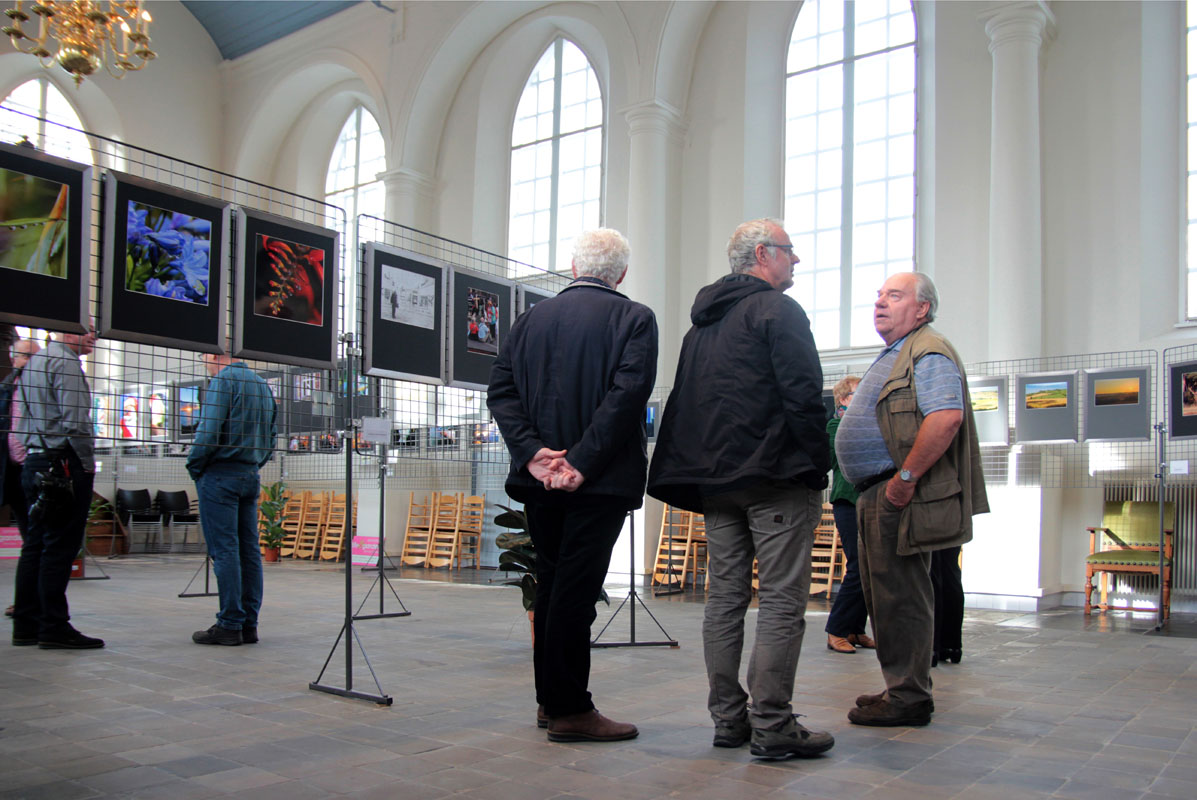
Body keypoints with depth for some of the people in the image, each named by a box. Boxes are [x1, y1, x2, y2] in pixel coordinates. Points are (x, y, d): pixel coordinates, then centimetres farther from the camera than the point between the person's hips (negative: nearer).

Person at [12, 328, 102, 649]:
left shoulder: (33, 362, 20)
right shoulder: (65, 362, -10)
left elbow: (23, 420, 21)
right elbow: (74, 420, -18)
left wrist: (28, 456, 21)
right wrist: (88, 463, -11)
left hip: (35, 463, 10)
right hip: (64, 464, -10)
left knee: (36, 544, 11)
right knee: (60, 548, -7)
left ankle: (26, 625, 15)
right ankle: (54, 628, -5)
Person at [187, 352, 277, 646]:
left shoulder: (222, 381, -8)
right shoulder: (263, 385, 16)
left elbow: (209, 433, -17)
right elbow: (271, 439, 19)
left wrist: (194, 467, -4)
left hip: (220, 475, -7)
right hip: (251, 476, 8)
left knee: (224, 550, -6)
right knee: (249, 550, 7)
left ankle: (230, 624, -5)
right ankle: (249, 624, 9)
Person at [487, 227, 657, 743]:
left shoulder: (531, 319, 11)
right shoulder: (634, 319, -2)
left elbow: (501, 388, 2)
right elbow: (628, 392, -16)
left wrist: (532, 452, -7)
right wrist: (583, 461, -17)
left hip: (541, 477, 5)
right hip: (600, 478, -5)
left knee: (550, 586, 15)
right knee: (576, 590, -3)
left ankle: (550, 699, 24)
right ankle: (571, 711, 4)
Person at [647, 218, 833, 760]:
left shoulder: (703, 322, 20)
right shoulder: (778, 310, -5)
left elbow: (683, 403, 19)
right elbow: (804, 395, -14)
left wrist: (704, 471, 18)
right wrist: (818, 467, -8)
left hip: (716, 478, 8)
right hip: (776, 474, -8)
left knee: (724, 598, 9)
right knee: (782, 600, -5)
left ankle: (728, 719, 14)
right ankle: (771, 726, -4)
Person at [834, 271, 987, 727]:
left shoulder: (929, 352, -10)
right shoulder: (892, 357, 24)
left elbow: (947, 416, -25)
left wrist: (906, 477, -24)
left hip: (899, 496, -11)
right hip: (876, 497, 11)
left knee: (901, 598, -6)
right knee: (884, 596, 15)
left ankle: (909, 698, 2)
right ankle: (901, 689, 24)